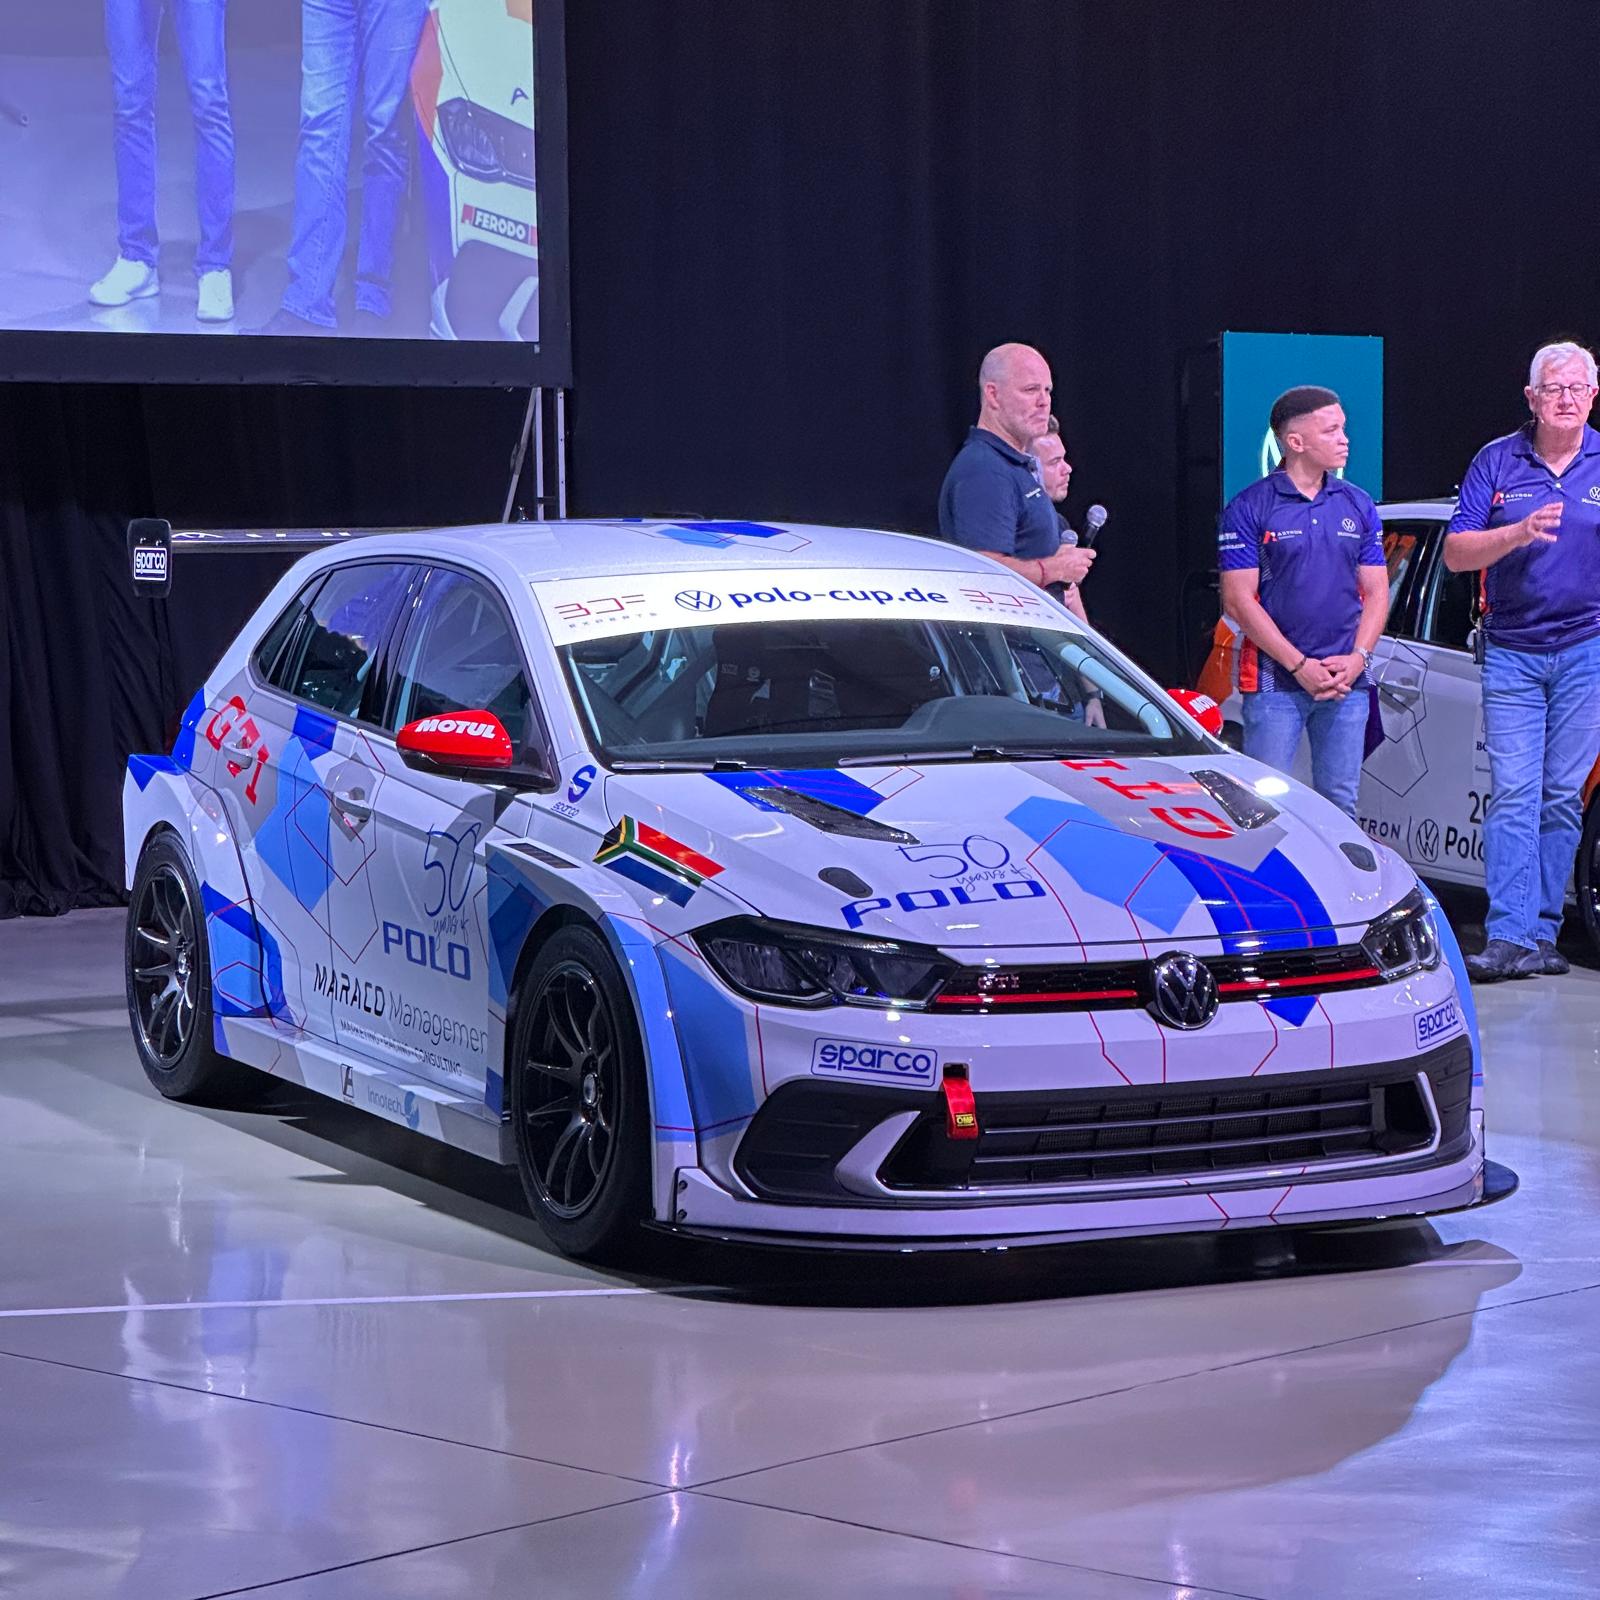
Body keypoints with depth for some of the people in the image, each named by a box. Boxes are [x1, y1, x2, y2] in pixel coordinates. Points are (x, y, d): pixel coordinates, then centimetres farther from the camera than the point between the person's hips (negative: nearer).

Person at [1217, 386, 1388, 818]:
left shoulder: (1358, 506, 11)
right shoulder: (1249, 508, -3)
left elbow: (1376, 591, 12)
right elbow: (1238, 600, -7)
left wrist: (1357, 657, -5)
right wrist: (1299, 665, -11)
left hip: (1348, 681, 4)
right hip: (1275, 681, -4)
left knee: (1339, 804, 5)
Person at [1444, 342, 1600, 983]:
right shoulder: (1497, 462, 4)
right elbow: (1456, 553, 0)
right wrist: (1520, 532, -17)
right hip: (1511, 651, 0)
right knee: (1513, 793, -8)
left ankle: (1541, 932, 9)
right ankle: (1509, 937, -13)